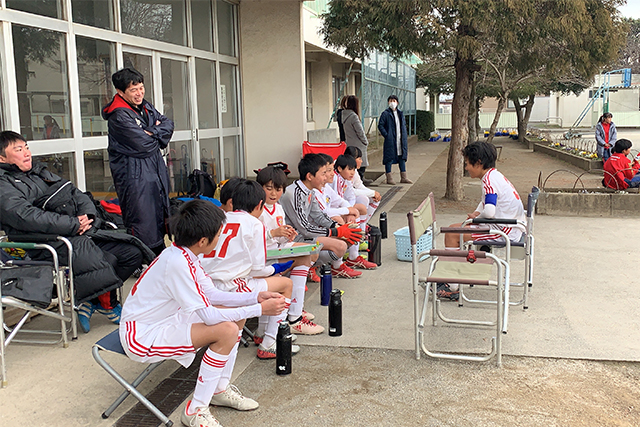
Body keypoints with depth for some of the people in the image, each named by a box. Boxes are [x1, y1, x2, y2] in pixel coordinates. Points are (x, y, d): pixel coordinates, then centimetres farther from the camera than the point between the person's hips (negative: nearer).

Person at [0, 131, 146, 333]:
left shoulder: (40, 171, 24)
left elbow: (76, 194, 21)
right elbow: (26, 216, -20)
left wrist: (87, 214, -2)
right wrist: (74, 225, -20)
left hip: (81, 232, 9)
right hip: (50, 243, -9)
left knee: (132, 253, -1)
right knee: (100, 261, -34)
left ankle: (91, 302, 5)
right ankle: (107, 305, -5)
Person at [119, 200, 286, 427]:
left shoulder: (184, 255, -1)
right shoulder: (177, 263, -29)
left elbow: (211, 295, 8)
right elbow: (208, 315, -27)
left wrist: (256, 297, 0)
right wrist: (259, 309, -21)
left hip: (165, 321, 10)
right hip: (142, 337, -10)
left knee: (234, 316, 7)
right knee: (227, 330, -23)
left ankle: (220, 390, 17)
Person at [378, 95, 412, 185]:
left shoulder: (400, 114, 15)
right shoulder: (385, 114, -4)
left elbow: (404, 126, 21)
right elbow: (380, 125, -7)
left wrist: (404, 138, 11)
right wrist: (386, 135, -15)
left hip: (401, 140, 6)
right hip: (390, 140, -6)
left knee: (402, 157, 10)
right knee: (389, 158, -3)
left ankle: (403, 177, 17)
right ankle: (389, 178, 5)